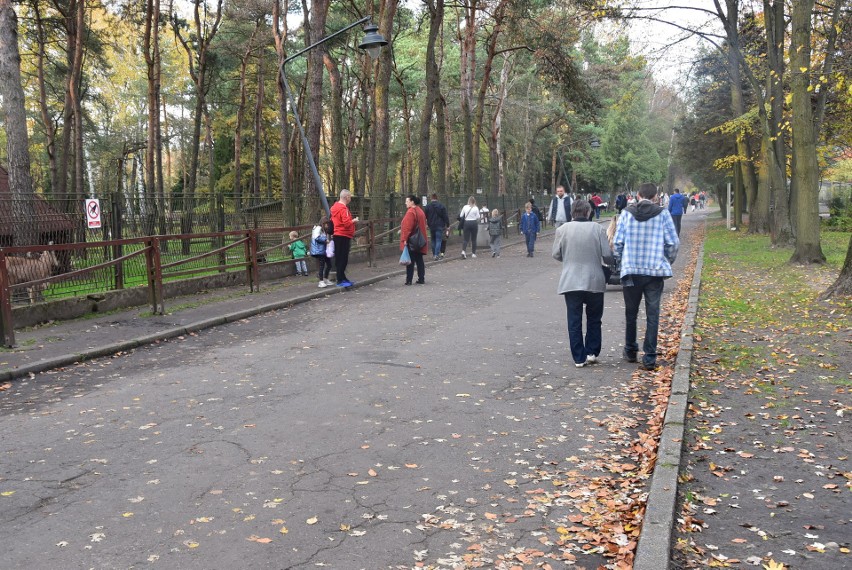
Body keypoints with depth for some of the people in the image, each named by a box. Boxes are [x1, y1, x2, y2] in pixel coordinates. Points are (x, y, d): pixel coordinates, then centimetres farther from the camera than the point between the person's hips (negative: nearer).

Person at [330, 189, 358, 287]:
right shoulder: (343, 209, -16)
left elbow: (332, 221, 24)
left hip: (338, 235, 10)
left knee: (341, 258, 15)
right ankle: (341, 280, -6)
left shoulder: (335, 207, 15)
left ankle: (342, 279, 21)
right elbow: (347, 223, -23)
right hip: (343, 236, -10)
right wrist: (354, 220, -5)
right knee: (342, 259, -7)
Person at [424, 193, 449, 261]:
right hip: (440, 226, -3)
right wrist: (447, 225, 2)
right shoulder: (442, 206, -5)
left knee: (433, 240, 16)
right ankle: (436, 255, -12)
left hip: (431, 226, 3)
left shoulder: (427, 207, 1)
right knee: (438, 240, -3)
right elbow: (445, 216, -4)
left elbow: (424, 217, 5)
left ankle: (434, 254, 21)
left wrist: (426, 224, 16)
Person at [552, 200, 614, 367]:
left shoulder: (562, 229, -4)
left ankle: (579, 358, 9)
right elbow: (607, 255, -6)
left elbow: (556, 255, 3)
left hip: (570, 283, 0)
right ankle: (592, 352, 18)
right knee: (594, 319, 19)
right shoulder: (597, 229, -6)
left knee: (574, 322, 7)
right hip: (595, 281, 0)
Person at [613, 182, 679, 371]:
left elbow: (617, 242, -3)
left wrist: (621, 261, 12)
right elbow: (673, 242, -2)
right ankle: (650, 357, 3)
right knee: (652, 314, 5)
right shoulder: (662, 214, -2)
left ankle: (630, 351, 27)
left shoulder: (626, 213, -1)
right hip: (655, 271, -1)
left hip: (631, 271, 1)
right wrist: (667, 262, 14)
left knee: (631, 313, 16)